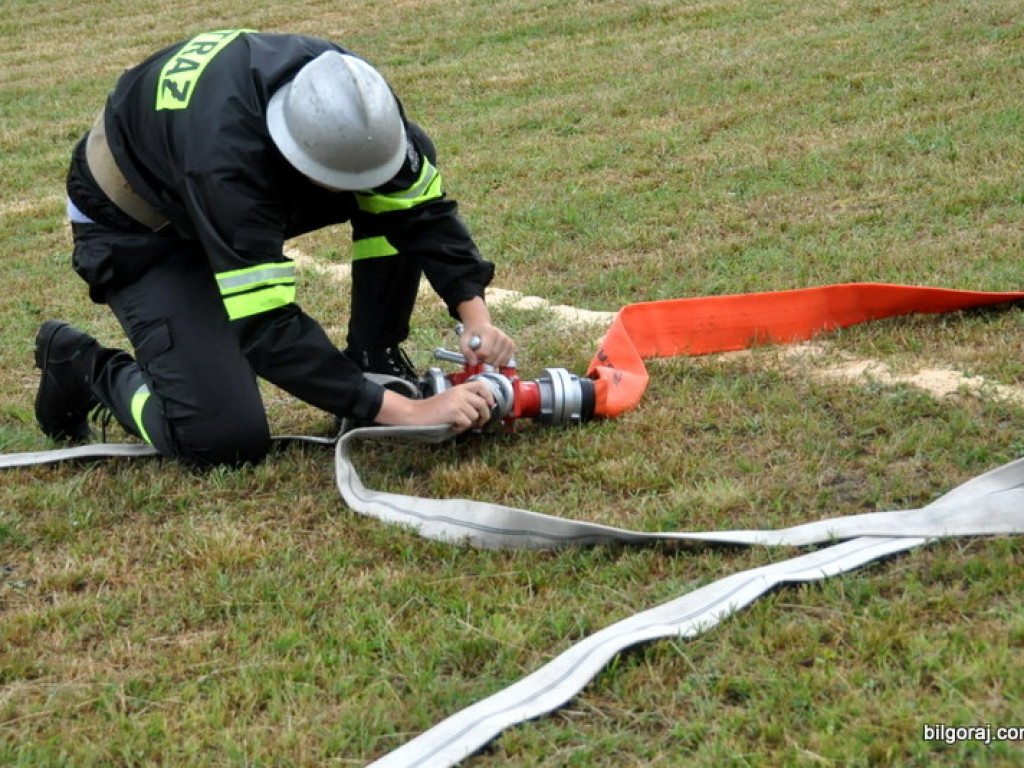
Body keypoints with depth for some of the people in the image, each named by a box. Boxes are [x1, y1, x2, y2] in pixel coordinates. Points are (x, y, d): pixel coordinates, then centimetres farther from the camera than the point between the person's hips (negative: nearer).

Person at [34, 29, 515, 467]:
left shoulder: (349, 94, -25)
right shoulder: (223, 155, -44)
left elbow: (422, 207, -13)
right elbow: (268, 328, -42)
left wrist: (474, 313, -27)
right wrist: (405, 412, -42)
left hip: (251, 198, 6)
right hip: (137, 231, -6)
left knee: (406, 168, -16)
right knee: (226, 439, -21)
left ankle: (374, 362, -1)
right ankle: (82, 365, 6)